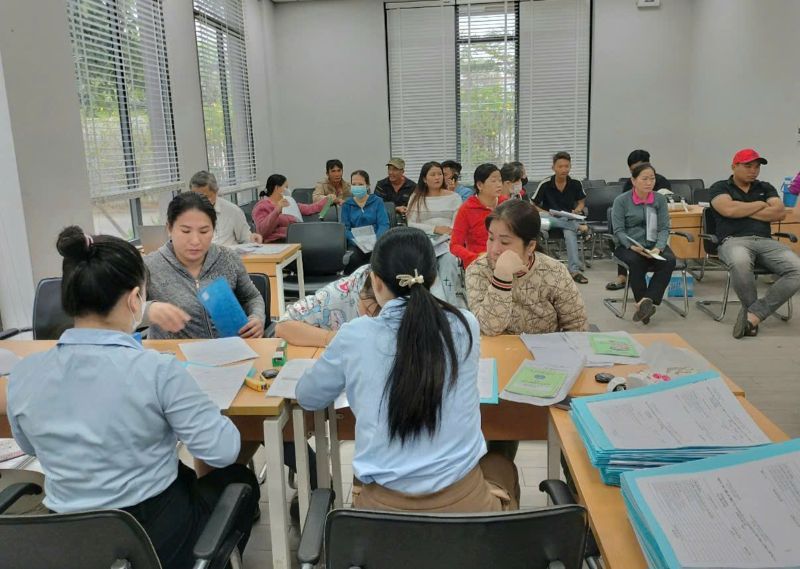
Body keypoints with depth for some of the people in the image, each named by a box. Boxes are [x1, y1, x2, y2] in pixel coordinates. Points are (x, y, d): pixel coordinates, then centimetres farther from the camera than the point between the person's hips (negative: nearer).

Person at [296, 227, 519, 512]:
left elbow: (307, 397, 7)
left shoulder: (354, 336, -11)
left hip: (381, 505, 0)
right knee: (502, 467, 35)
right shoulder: (465, 326, -8)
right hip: (461, 500, 1)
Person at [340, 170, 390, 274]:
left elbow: (384, 224, -1)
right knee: (353, 258, -33)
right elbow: (345, 228, 4)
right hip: (355, 243, 1)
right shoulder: (347, 205, 12)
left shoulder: (377, 201, 9)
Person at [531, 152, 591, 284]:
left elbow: (581, 201, 17)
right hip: (551, 218, 0)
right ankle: (579, 227, -32)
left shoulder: (575, 184, 1)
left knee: (569, 233, -35)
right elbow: (533, 206, 1)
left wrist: (577, 210, -5)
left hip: (569, 219, 1)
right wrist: (546, 213, -17)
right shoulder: (545, 184, -7)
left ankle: (575, 269, -37)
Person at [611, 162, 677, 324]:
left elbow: (664, 228, 1)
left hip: (653, 245, 3)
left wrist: (658, 248, -18)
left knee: (669, 261, -29)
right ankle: (646, 304, -24)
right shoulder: (621, 200, -2)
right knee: (636, 262, -35)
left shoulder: (660, 199, 7)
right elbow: (618, 230, -6)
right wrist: (632, 246, -25)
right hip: (628, 246, -3)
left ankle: (646, 300, -35)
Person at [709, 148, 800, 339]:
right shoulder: (719, 187, 12)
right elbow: (729, 210, -9)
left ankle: (753, 314, -25)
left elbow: (780, 213, 6)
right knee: (740, 263, -42)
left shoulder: (765, 188, 24)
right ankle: (754, 310, -15)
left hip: (765, 241, 4)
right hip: (734, 240, -4)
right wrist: (760, 204, 5)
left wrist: (742, 211, 1)